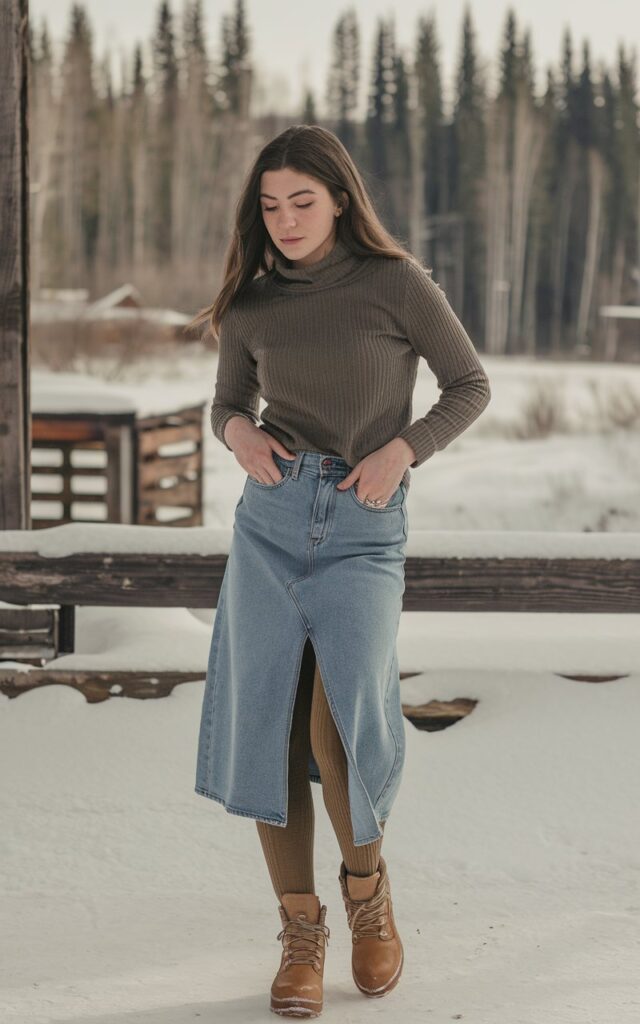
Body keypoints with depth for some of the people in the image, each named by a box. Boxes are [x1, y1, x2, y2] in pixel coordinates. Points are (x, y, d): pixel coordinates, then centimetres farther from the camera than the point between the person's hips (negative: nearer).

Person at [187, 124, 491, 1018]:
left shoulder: (396, 283, -3)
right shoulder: (251, 307, 7)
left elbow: (470, 386, 4)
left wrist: (402, 449, -11)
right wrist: (239, 433, -3)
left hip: (364, 531, -3)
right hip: (269, 523, 3)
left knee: (341, 723, -20)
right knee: (268, 732, -2)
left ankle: (366, 877, 10)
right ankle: (300, 933, 13)